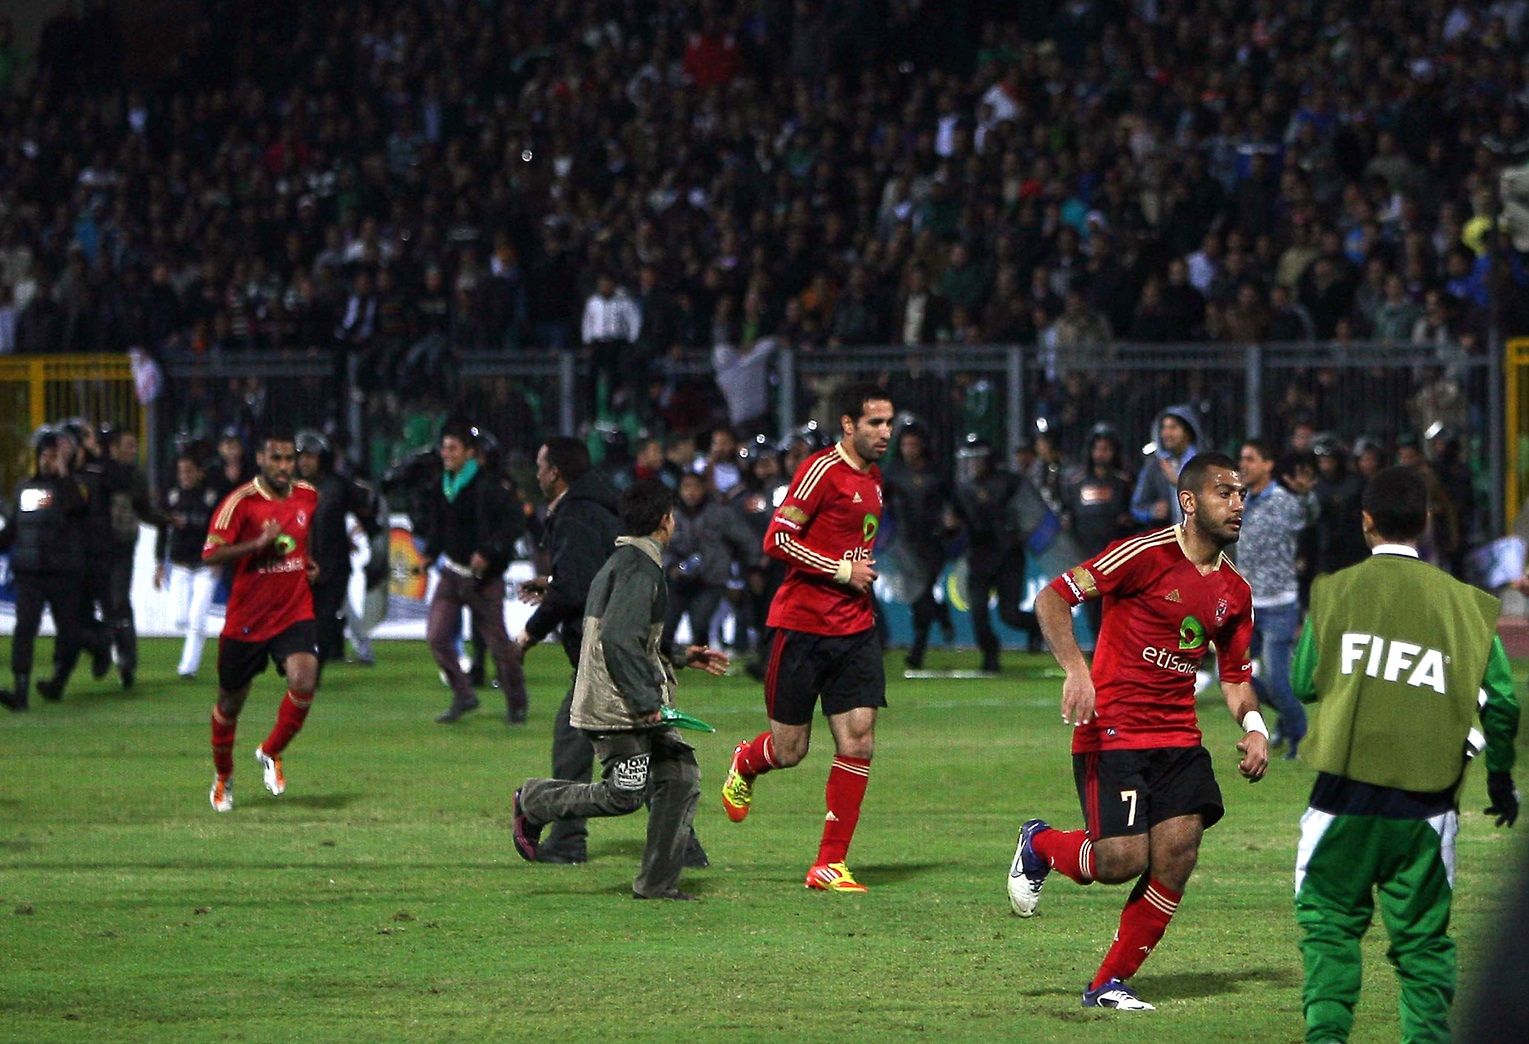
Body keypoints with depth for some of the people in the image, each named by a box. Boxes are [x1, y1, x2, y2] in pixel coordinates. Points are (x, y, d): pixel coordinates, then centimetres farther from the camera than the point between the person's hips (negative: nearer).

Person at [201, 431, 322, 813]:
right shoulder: (241, 502, -12)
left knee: (304, 682, -22)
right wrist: (259, 544, -27)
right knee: (231, 702, 10)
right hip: (246, 619, -3)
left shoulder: (307, 496, 5)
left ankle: (271, 753, 3)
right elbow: (210, 553, -18)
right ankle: (222, 777, 35)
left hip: (295, 613, 3)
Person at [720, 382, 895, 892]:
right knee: (788, 750, 2)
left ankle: (830, 864, 0)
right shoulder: (822, 471, -12)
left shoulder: (873, 477, 13)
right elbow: (777, 539, -17)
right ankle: (745, 762, 40)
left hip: (855, 627, 6)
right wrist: (843, 571, -16)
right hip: (803, 625, -6)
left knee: (858, 740, -6)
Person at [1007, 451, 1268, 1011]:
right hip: (1112, 732, -6)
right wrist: (1076, 669, -27)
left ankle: (1111, 983, 5)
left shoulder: (1234, 590, 9)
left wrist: (1253, 726, 0)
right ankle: (1041, 844, 21)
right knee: (1122, 861, -14)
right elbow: (1051, 598, -13)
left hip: (1178, 738, 6)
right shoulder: (1146, 555, -11)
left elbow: (1235, 674, 20)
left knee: (1177, 853, -9)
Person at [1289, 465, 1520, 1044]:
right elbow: (1502, 699, 1)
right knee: (1423, 937, 10)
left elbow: (1304, 684, 4)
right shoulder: (1463, 602, 2)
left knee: (1330, 920, 9)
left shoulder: (1334, 592, 0)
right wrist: (1500, 775, 15)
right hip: (1428, 798, 1)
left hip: (1346, 788, -1)